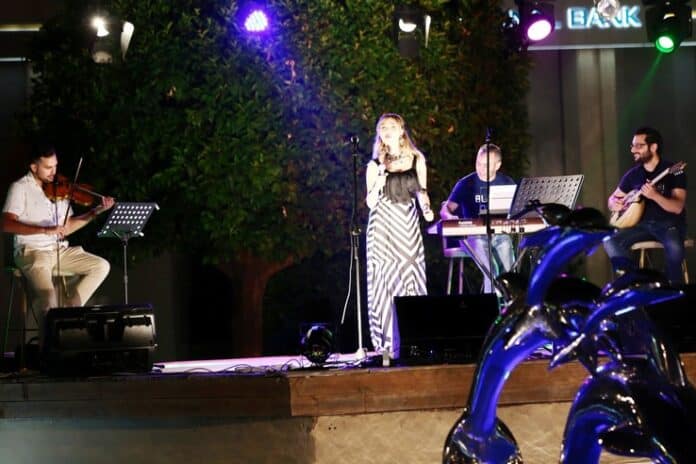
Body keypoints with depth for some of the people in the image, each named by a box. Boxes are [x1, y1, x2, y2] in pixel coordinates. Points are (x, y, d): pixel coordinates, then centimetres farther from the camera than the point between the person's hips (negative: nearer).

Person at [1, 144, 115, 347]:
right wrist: (45, 230, -28)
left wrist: (95, 212, -1)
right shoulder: (20, 188, -5)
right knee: (47, 296, -29)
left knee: (101, 266, -5)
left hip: (60, 251, 6)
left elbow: (66, 228, 12)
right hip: (32, 252, -6)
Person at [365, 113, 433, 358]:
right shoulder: (375, 165, 4)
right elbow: (370, 202, 1)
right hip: (383, 229, -2)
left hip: (408, 227, 2)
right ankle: (389, 344, -3)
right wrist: (379, 182, -16)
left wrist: (426, 208, -2)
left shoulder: (417, 160, 8)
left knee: (413, 284, -1)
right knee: (386, 285, -5)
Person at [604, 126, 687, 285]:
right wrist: (614, 204, -8)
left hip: (669, 223, -5)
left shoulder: (673, 170, -9)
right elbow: (613, 198, 18)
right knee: (611, 241, -19)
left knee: (674, 246, -37)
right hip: (643, 223, 5)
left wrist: (654, 196, -36)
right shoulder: (633, 174, 7)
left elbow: (678, 208, -18)